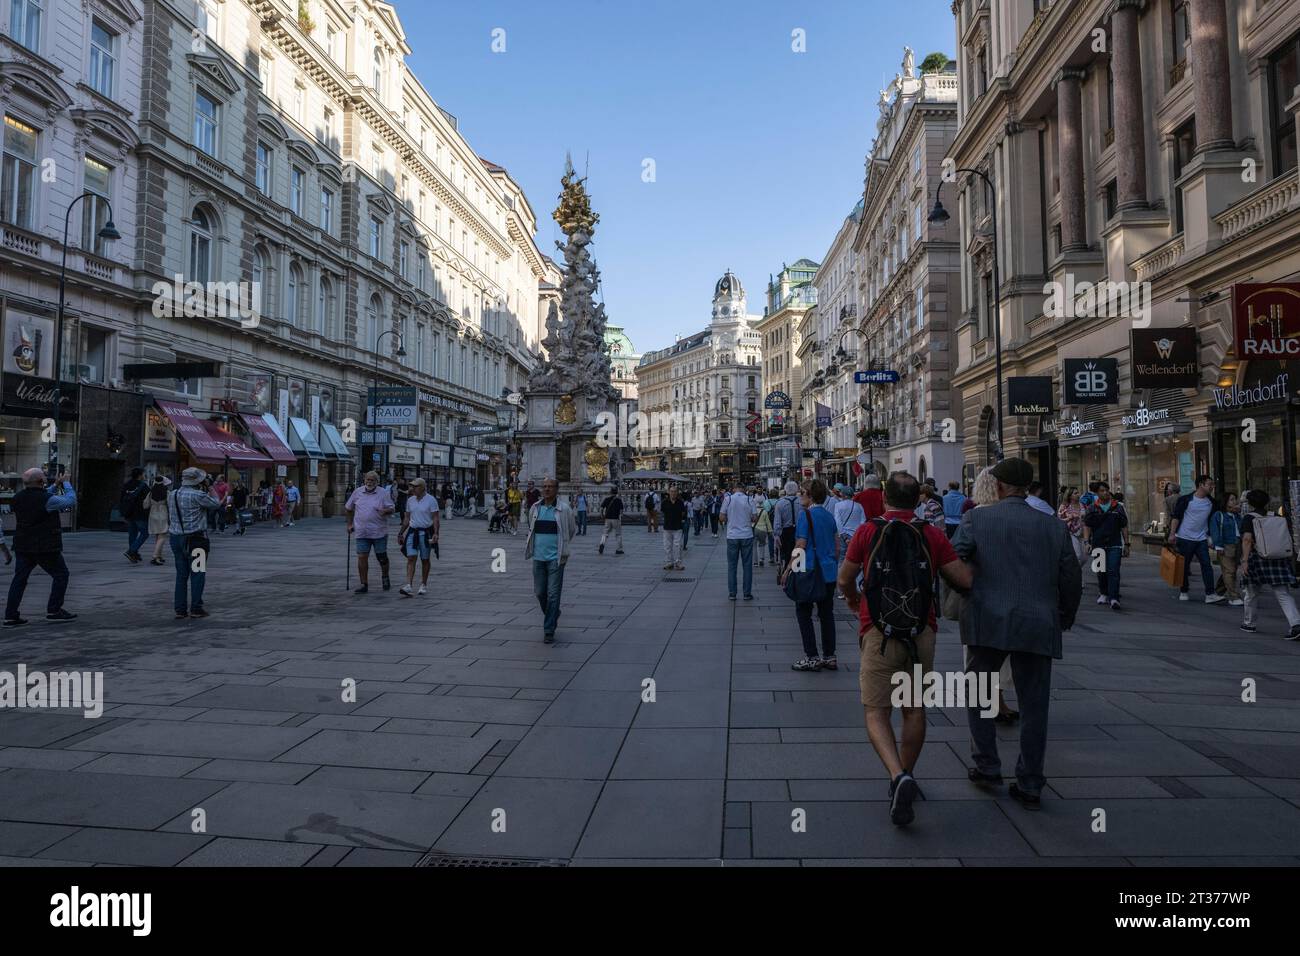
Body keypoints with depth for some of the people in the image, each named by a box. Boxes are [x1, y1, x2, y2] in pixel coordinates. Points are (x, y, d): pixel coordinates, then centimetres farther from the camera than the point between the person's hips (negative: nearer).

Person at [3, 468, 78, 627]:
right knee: (61, 574, 8)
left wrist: (55, 486, 20)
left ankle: (10, 615, 8)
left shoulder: (17, 498, 6)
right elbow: (70, 500, -8)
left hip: (22, 547, 7)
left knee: (19, 579, 9)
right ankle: (53, 610, 7)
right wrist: (65, 483, 6)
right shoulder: (48, 499, -18)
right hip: (46, 548, -7)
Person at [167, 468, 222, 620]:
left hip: (176, 538, 7)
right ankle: (196, 608, 1)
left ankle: (180, 609, 12)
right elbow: (216, 504, -4)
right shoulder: (197, 495, -14)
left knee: (181, 575, 11)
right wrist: (209, 488, 8)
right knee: (197, 573, 1)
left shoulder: (172, 495, 9)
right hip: (195, 539, -7)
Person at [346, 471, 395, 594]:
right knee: (362, 557, -4)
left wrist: (385, 511, -27)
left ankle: (385, 578, 32)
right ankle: (364, 585, 4)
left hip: (379, 532, -2)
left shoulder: (382, 493, -3)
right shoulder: (357, 492, 4)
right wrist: (350, 524, 15)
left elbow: (391, 509, -4)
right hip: (362, 532, 2)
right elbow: (349, 508, 16)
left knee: (382, 557, 9)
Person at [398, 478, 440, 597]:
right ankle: (408, 585, -16)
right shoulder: (410, 500, 9)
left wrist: (436, 533, -20)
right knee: (411, 558, -8)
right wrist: (401, 532, 15)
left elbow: (435, 518, -10)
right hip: (412, 532, 4)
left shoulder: (431, 500, -6)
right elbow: (407, 518, 17)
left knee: (425, 560, 7)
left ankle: (424, 585, 19)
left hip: (426, 532, -4)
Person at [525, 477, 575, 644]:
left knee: (553, 594, -4)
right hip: (538, 557, 4)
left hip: (555, 558, -4)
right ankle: (552, 615, 36)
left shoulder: (564, 509, -4)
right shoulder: (535, 508, 5)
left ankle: (549, 631, 2)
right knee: (540, 592, 9)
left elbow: (570, 532, 8)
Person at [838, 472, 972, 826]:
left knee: (876, 712, 0)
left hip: (878, 632, -3)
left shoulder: (868, 531, -3)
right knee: (915, 709, 17)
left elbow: (845, 579, 4)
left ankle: (898, 777, -21)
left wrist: (853, 599, 26)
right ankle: (906, 776, 30)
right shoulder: (933, 535, 1)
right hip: (922, 632, 3)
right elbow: (965, 580, 1)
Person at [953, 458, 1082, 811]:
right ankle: (1030, 786, 16)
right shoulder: (1054, 526, 6)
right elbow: (1072, 580, 10)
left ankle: (986, 767, 19)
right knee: (1034, 705, 10)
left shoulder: (977, 518, -3)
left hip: (989, 622, -2)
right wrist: (1065, 618, 26)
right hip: (1038, 626, 2)